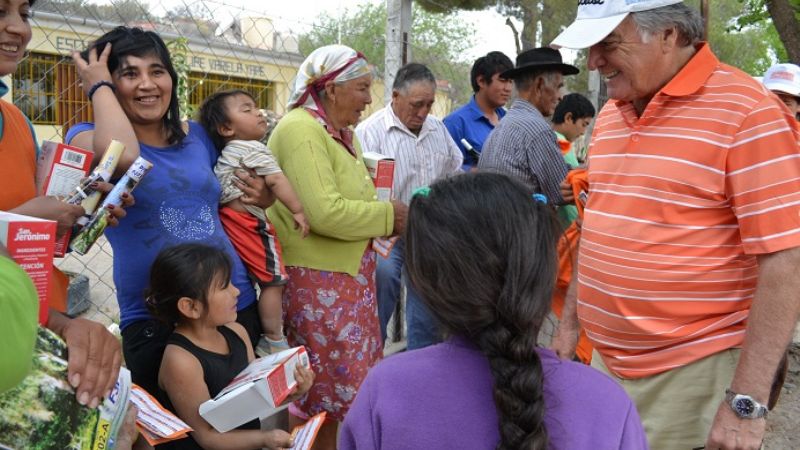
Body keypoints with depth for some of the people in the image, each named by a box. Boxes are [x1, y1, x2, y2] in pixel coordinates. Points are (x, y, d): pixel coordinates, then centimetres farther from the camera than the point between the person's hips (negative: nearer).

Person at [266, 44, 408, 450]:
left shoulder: (342, 133, 13)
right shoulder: (300, 130, -16)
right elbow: (326, 213, -26)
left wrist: (389, 218, -2)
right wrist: (387, 215, -13)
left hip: (348, 277, 9)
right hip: (317, 282, -9)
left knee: (329, 390, 15)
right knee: (321, 392, 1)